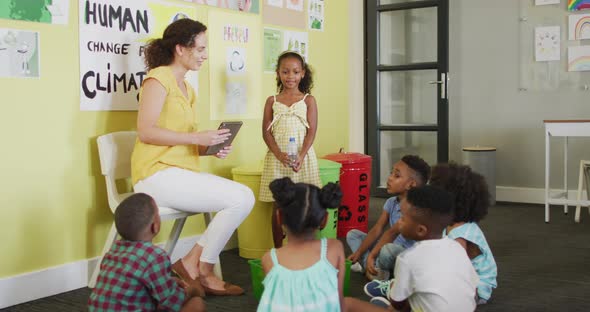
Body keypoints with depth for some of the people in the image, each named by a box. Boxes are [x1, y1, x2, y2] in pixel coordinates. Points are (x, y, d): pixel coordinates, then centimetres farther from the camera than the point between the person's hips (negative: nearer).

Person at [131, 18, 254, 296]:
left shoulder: (188, 89, 21)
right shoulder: (158, 78, -6)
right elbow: (146, 131, -17)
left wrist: (210, 149, 2)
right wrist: (196, 138, -21)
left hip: (182, 171, 9)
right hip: (157, 174, -9)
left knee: (245, 197, -8)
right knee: (239, 198, -19)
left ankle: (195, 265, -2)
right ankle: (197, 265, -5)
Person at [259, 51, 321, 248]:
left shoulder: (308, 100, 4)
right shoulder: (272, 101, 7)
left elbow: (312, 131, -3)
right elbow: (266, 132, 1)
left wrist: (301, 156, -16)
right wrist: (279, 154, -14)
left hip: (302, 157, -1)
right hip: (277, 158, 1)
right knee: (278, 205, 5)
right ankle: (278, 249, 15)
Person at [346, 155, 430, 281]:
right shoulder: (391, 202, 3)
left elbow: (392, 233, -28)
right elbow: (377, 229, 0)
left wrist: (371, 256, -30)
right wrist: (358, 253, -8)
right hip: (393, 249, 8)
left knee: (387, 250, -41)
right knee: (352, 234, 5)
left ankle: (378, 268, -7)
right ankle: (376, 268, -14)